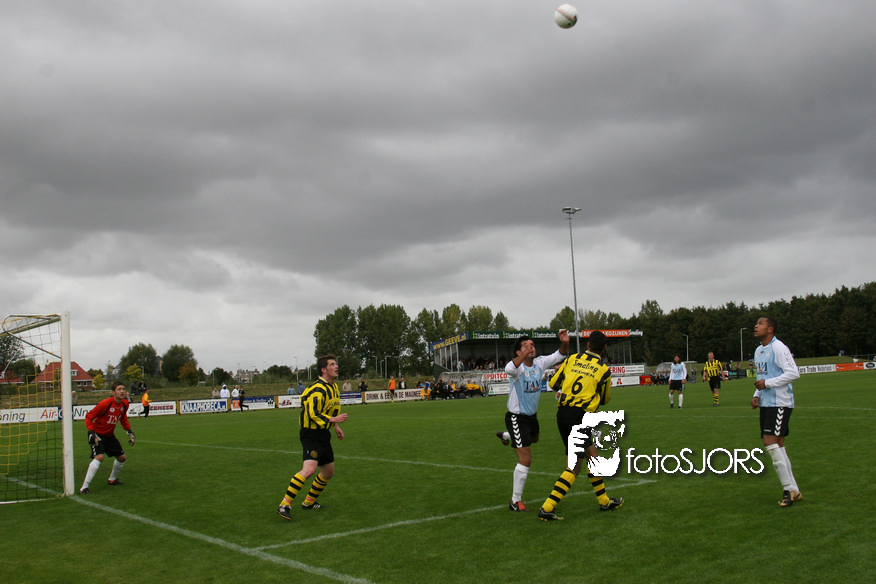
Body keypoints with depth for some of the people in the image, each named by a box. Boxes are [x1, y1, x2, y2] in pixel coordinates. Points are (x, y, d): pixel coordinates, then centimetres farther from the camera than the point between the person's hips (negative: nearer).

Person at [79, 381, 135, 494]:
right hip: (97, 435, -7)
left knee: (122, 457, 12)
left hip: (110, 435, 7)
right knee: (99, 457, -27)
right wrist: (92, 432, -28)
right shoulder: (105, 404, -26)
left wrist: (129, 432, 12)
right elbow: (89, 417, -18)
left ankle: (112, 480, 39)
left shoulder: (125, 404, -5)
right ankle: (84, 488, -22)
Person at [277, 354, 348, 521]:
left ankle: (308, 502, 34)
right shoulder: (318, 390, -19)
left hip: (324, 434, 10)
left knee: (329, 472, 16)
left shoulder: (334, 387, 13)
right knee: (309, 469, -26)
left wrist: (335, 427, 25)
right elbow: (313, 414, -25)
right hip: (311, 434, -10)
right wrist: (334, 419, -24)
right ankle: (284, 505, -21)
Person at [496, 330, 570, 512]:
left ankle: (506, 436, 66)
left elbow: (559, 355, 0)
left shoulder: (540, 363, -6)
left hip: (532, 415, 8)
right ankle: (515, 501, 5)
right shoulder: (517, 366, -25)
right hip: (517, 418, -8)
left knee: (534, 439, 38)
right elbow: (510, 369, -50)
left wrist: (564, 343, -22)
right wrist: (525, 353, -64)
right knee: (525, 460, -9)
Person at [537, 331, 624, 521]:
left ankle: (604, 501, 31)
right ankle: (547, 508, -9)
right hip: (580, 415, -6)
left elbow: (553, 384, 14)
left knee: (592, 455, 19)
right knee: (575, 465, -3)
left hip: (562, 411, 6)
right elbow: (605, 399, 14)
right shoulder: (604, 369, 1)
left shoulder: (572, 359, 9)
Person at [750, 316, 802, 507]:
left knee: (770, 443, -16)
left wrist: (768, 383, -19)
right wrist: (757, 395, 10)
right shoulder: (758, 351, 17)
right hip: (766, 404, 9)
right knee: (777, 446, 8)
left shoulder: (778, 348, -12)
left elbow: (793, 373, -19)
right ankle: (794, 491, 15)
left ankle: (789, 489, -7)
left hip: (780, 403, -9)